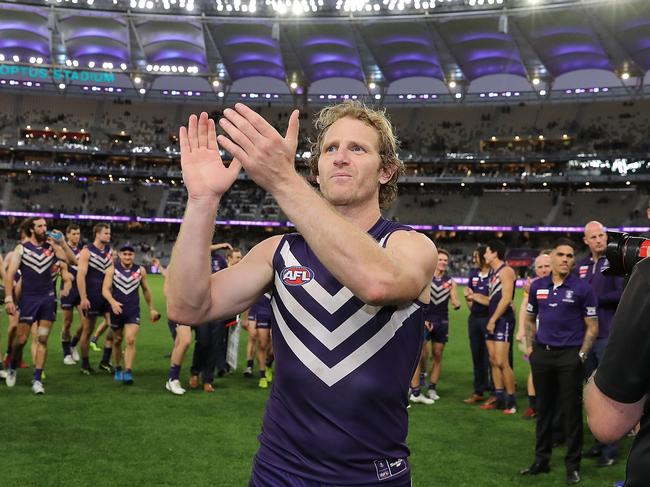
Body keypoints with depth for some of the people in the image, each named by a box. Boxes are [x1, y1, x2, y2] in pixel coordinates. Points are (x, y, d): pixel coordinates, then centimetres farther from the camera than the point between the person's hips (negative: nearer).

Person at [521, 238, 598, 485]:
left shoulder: (583, 288, -5)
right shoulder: (538, 286, 6)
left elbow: (592, 327, -2)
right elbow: (530, 319, 16)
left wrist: (582, 355, -9)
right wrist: (530, 347, 6)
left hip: (570, 356, -3)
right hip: (542, 354, 4)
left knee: (571, 411, 3)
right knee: (543, 409, 12)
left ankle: (573, 465, 14)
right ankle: (542, 460, 23)